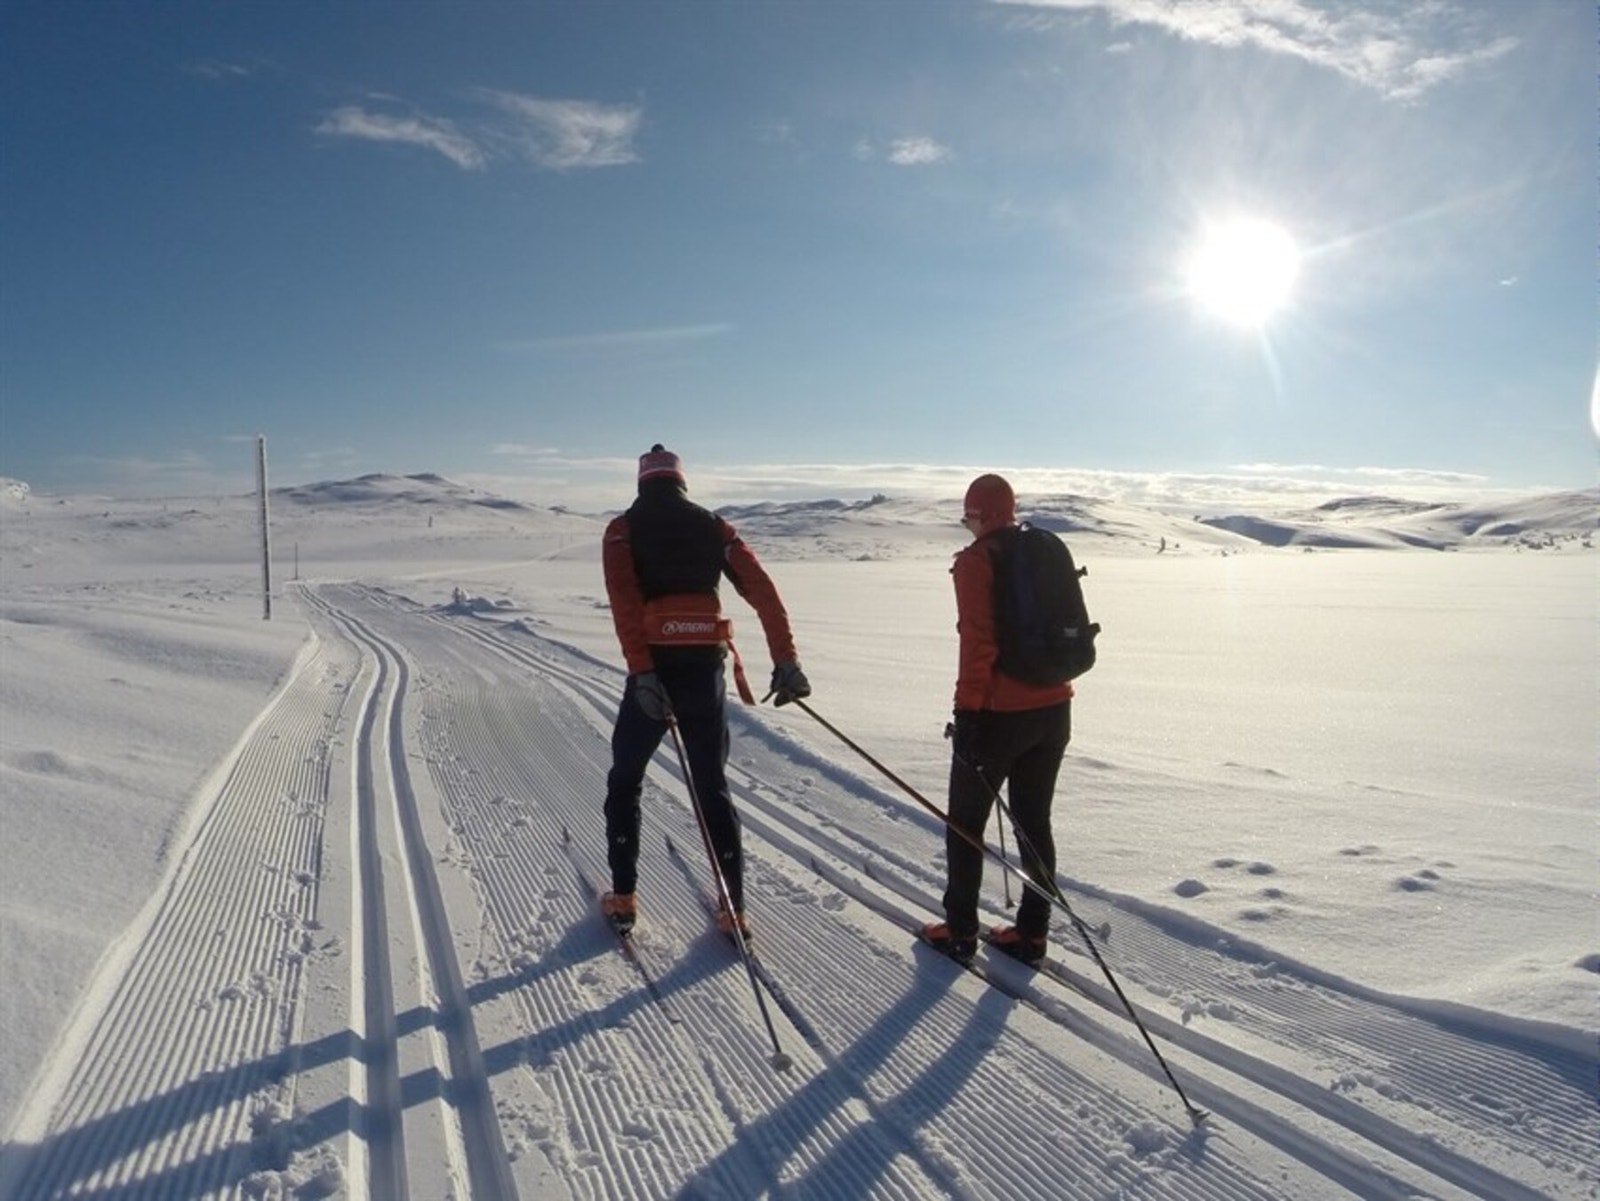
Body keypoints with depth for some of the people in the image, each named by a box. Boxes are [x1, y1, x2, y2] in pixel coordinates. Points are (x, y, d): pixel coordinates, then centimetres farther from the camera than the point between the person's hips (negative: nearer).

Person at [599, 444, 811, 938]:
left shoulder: (623, 529, 4)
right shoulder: (713, 526, 10)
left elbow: (624, 601, -13)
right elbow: (763, 591, -1)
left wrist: (641, 671, -19)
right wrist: (786, 660, -4)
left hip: (653, 671, -2)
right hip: (706, 667, 2)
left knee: (624, 781, 19)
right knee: (713, 786, 14)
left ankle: (624, 897, 21)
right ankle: (733, 908, 13)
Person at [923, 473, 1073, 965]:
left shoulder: (976, 560, -11)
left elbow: (978, 640, -19)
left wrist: (968, 709, -16)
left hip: (999, 712, -6)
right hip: (1053, 710, 6)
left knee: (965, 822, 9)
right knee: (1034, 821, 15)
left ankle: (960, 931, 18)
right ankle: (1032, 933, 22)